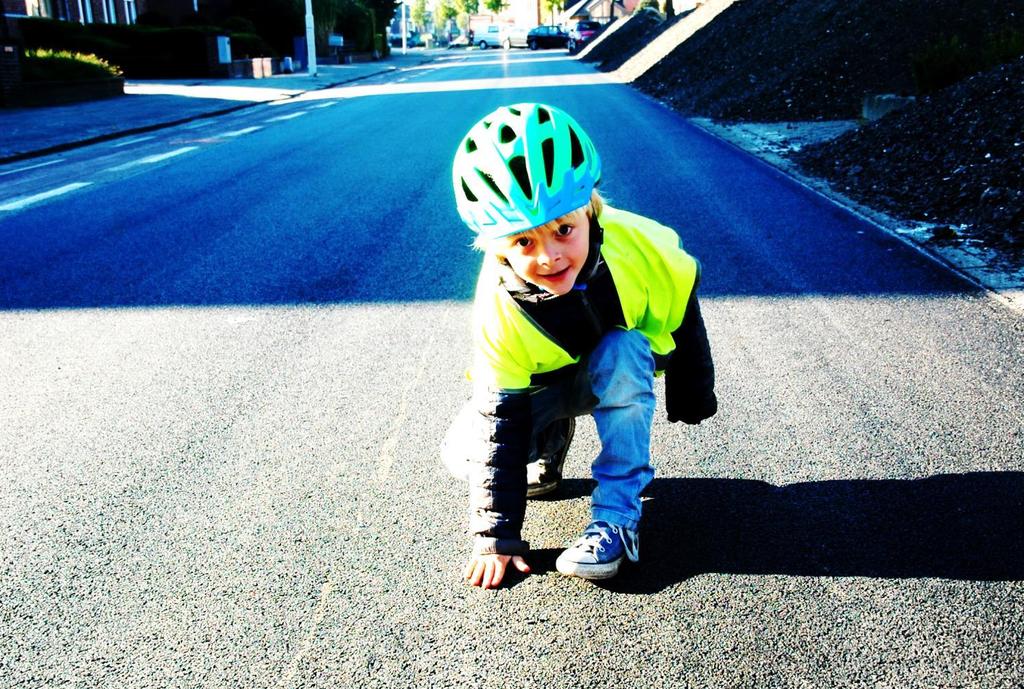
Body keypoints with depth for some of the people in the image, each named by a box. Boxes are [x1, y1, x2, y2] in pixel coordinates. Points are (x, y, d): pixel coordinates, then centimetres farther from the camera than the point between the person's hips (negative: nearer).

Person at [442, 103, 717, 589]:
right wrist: (496, 537, -25)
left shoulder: (639, 245, -33)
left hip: (625, 366, 0)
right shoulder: (499, 312, -33)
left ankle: (617, 517, -25)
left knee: (621, 352, -36)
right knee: (463, 453, -18)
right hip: (543, 382, 0)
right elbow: (501, 425, -27)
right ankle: (550, 443, 15)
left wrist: (691, 398, 1)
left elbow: (683, 319, -12)